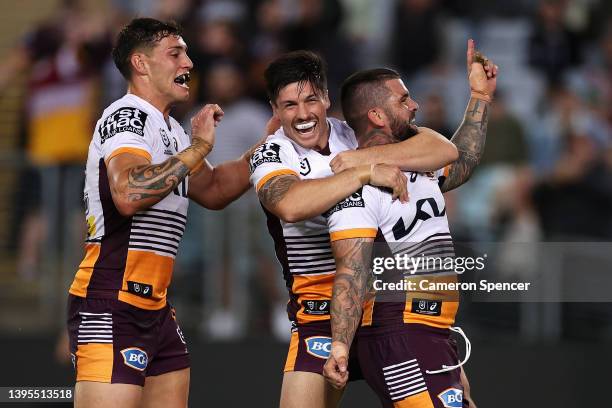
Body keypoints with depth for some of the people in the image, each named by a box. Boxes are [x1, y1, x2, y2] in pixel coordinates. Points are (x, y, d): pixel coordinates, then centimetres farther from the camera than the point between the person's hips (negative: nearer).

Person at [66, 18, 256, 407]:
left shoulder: (170, 129, 20)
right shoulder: (127, 116, -11)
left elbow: (213, 191, 28)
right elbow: (128, 194, -30)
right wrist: (198, 147, -23)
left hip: (155, 308, 10)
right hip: (112, 306, -10)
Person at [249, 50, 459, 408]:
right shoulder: (270, 156, -6)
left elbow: (445, 150, -14)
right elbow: (289, 206, -31)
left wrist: (364, 157, -22)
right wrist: (366, 174, -33)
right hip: (321, 309, -2)